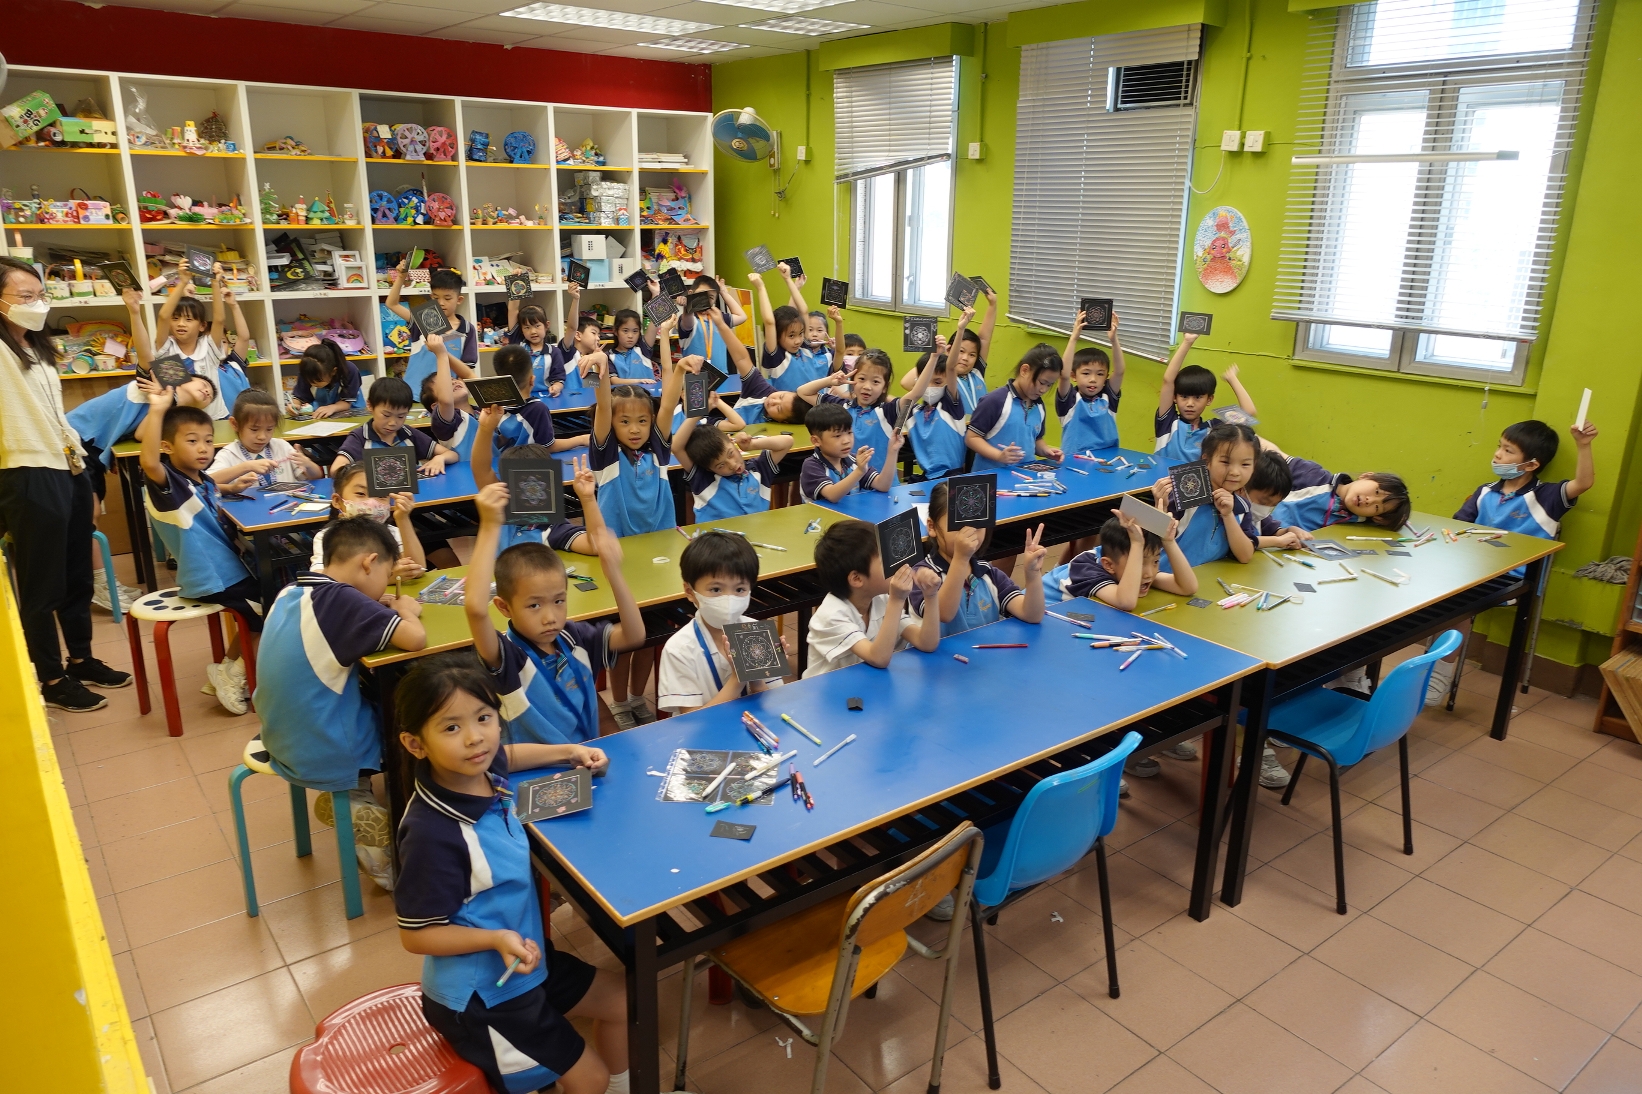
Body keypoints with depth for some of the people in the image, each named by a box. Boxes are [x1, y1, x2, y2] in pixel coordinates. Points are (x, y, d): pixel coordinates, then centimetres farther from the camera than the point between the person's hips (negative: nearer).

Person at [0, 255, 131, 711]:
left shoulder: (37, 348, 15)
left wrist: (77, 454, 16)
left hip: (67, 472, 9)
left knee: (77, 575, 18)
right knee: (43, 586, 2)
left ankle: (81, 660, 32)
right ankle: (52, 680, 15)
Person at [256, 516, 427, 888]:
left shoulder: (290, 594, 2)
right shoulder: (339, 598, -22)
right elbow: (415, 639, -30)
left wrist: (378, 608, 4)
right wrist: (406, 610, -9)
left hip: (284, 746, 8)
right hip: (326, 757, -8)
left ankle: (355, 801, 19)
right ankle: (353, 811, 14)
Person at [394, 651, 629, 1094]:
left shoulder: (480, 771, -10)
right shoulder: (432, 833, -34)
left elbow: (506, 755, 17)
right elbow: (416, 934, -23)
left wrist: (570, 752, 6)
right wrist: (496, 940, -33)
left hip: (526, 959, 8)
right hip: (480, 994, -8)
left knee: (624, 1001, 22)